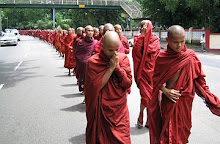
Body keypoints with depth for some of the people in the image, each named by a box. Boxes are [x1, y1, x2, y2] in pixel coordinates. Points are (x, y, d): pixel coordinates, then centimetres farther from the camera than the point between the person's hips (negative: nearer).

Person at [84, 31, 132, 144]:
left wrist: (117, 67, -18)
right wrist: (111, 68, -20)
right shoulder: (93, 62, -10)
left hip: (119, 109, 2)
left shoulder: (123, 58, -2)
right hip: (101, 110, -2)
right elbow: (96, 87, -17)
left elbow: (128, 83, -6)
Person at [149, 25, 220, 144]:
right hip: (167, 100, 0)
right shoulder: (162, 57, -4)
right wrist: (165, 91, -11)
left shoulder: (190, 56, -7)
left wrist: (209, 99, -7)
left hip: (184, 101, 0)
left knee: (181, 130, 13)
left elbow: (199, 79, -2)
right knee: (167, 133, 9)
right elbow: (156, 79, 4)